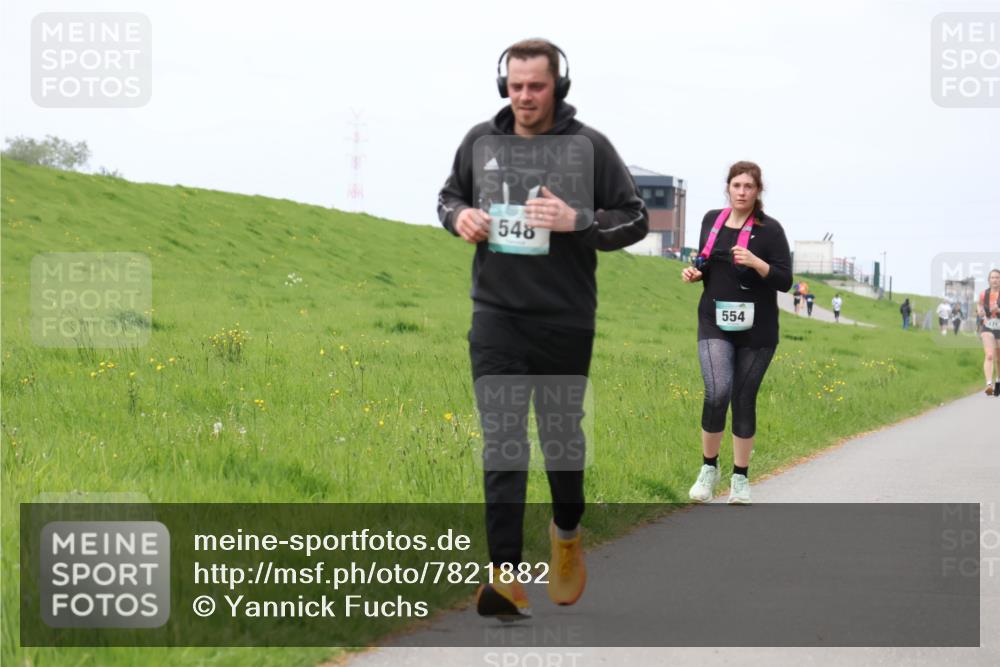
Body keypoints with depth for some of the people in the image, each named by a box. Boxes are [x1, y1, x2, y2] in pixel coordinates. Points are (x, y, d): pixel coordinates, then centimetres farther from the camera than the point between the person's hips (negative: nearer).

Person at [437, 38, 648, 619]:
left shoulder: (589, 146, -5)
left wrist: (576, 221, -18)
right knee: (502, 444, -8)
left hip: (566, 321, -1)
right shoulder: (481, 141, 4)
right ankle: (508, 578, -11)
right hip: (497, 316, 1)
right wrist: (459, 215, -3)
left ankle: (568, 535, 42)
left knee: (562, 436, 12)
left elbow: (636, 218, -1)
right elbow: (450, 195, 21)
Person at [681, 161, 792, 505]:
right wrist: (694, 273, 0)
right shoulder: (712, 220, 7)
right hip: (715, 324, 1)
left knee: (744, 399, 5)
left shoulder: (769, 229, -5)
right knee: (717, 393, -17)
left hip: (756, 330, -1)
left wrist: (755, 262, -24)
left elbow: (784, 281, -8)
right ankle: (709, 468, 2)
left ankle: (740, 478, 18)